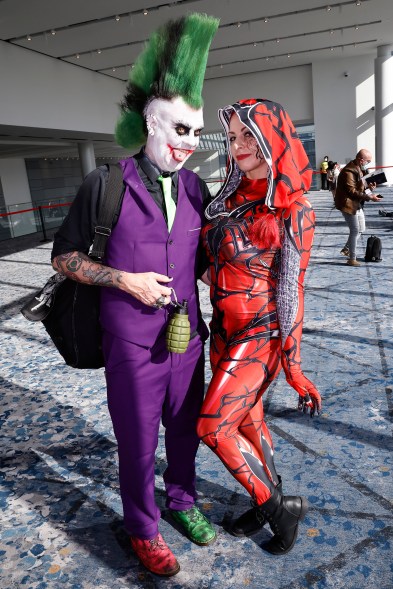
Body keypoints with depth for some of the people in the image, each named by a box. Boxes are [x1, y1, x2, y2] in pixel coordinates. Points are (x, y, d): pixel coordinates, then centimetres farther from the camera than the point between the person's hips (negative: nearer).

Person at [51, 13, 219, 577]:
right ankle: (143, 529, 39)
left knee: (184, 429, 21)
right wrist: (126, 280, -17)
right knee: (138, 442, 12)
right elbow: (65, 256, -3)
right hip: (133, 343, -4)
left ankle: (182, 501, 48)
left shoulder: (196, 188, 2)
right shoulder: (106, 185, -9)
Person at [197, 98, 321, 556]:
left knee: (213, 426, -3)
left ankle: (278, 506, 19)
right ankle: (271, 503, 41)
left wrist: (292, 363, -11)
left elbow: (292, 290, -14)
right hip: (223, 330, 7)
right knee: (246, 418, 18)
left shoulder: (292, 210, -16)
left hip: (259, 335, -7)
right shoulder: (231, 197, 4)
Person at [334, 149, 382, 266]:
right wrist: (369, 197, -30)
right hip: (348, 204, -10)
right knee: (355, 231, -6)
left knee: (361, 229, 16)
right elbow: (352, 192, -28)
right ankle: (352, 259, 4)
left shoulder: (359, 169, 11)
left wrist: (368, 187, -1)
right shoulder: (349, 171, -22)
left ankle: (346, 249, 30)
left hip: (357, 204, 10)